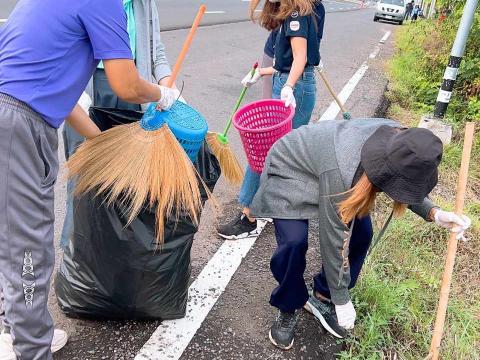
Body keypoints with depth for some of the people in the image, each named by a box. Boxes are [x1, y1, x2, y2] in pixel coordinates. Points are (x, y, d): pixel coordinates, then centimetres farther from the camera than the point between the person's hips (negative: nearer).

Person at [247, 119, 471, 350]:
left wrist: (434, 213, -21)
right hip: (290, 172, -6)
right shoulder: (342, 172, -43)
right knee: (294, 242, -24)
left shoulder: (400, 141, -23)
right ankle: (288, 308, 5)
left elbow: (408, 188, -1)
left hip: (324, 165, 7)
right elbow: (335, 240, -31)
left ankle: (322, 296, 15)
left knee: (361, 233, -6)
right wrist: (342, 300, -19)